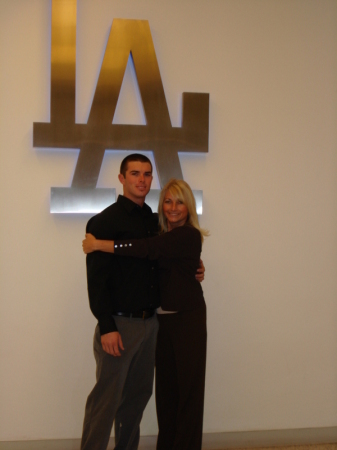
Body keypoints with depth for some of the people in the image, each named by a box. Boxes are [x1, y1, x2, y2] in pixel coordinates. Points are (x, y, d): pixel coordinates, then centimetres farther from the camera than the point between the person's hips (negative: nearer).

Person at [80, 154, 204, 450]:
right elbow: (96, 278, -15)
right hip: (119, 324, -7)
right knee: (106, 399, -2)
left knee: (139, 393, 15)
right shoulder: (105, 222, -9)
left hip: (150, 322, 7)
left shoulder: (153, 220, 12)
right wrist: (106, 327, -20)